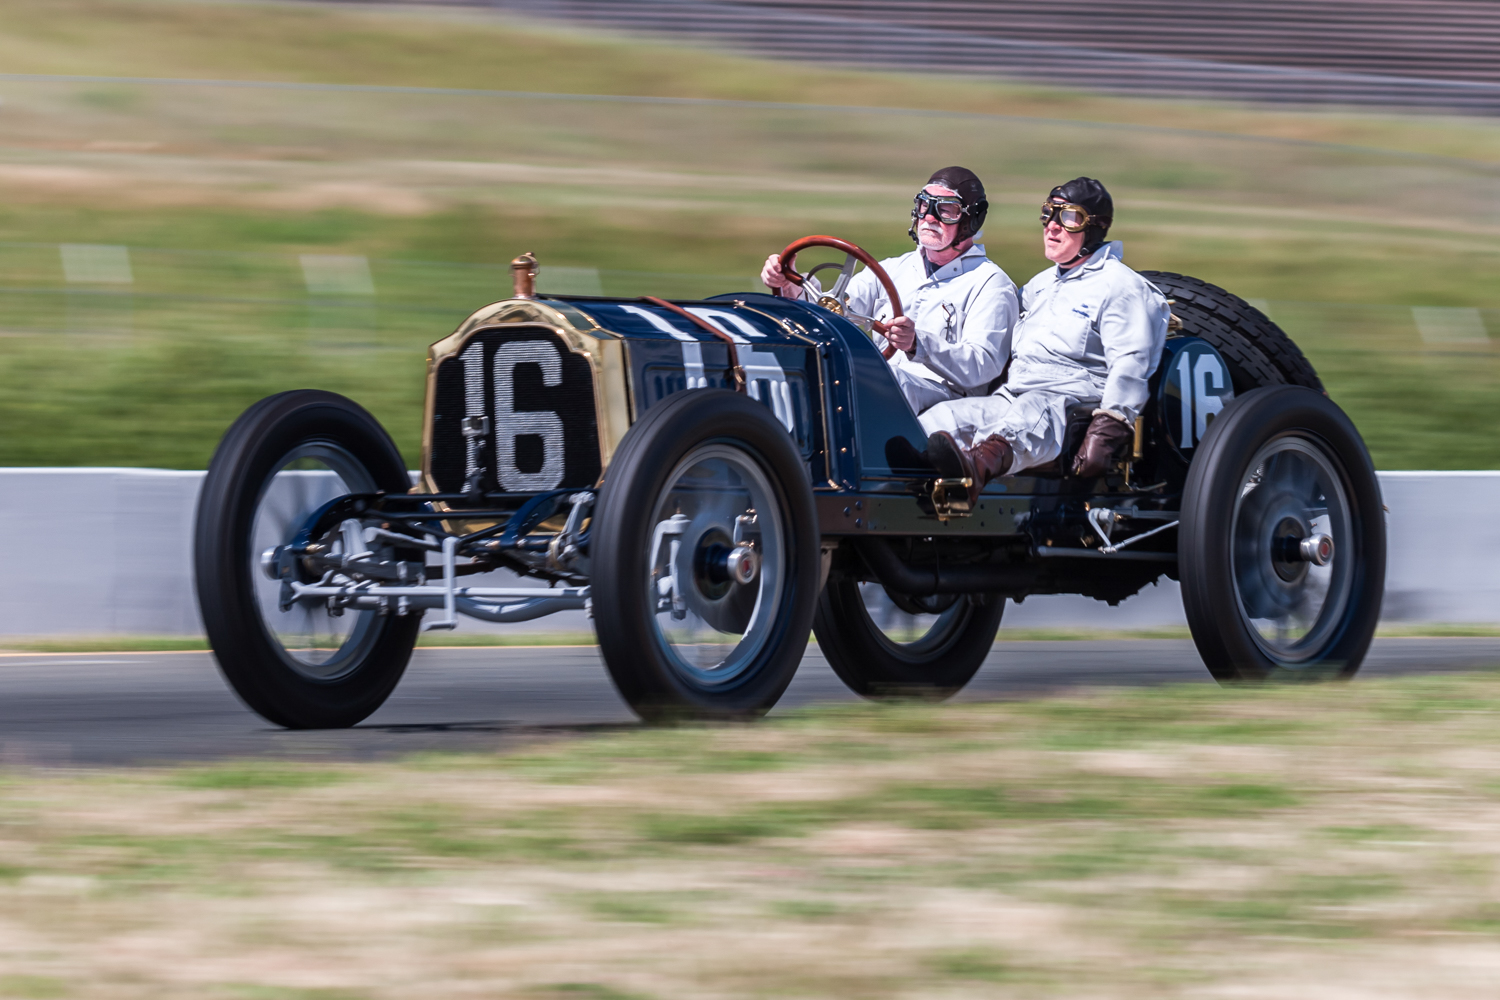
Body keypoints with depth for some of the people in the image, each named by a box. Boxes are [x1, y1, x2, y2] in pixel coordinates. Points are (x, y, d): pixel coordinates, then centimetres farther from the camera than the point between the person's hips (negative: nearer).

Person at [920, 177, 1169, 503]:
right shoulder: (1040, 285, 31)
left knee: (1029, 415, -42)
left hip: (1069, 405, -7)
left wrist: (1109, 430, -21)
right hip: (1011, 399, 7)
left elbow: (1130, 365, -8)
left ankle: (975, 466, -75)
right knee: (947, 415, -22)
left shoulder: (1120, 286, 4)